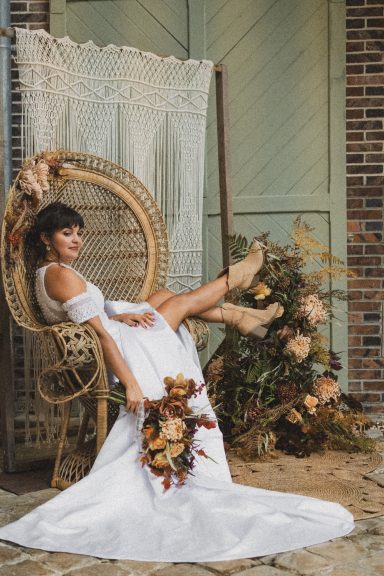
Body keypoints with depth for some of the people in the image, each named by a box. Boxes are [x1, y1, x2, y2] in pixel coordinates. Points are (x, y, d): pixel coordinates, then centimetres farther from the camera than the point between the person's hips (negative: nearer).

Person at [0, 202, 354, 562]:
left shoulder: (46, 274, 11)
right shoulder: (62, 275, -22)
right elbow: (100, 333, -27)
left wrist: (121, 316, -2)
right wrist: (131, 384, -29)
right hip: (119, 356, -10)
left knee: (163, 297, 17)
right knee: (178, 303, 6)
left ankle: (240, 316, 23)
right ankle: (236, 276, 32)